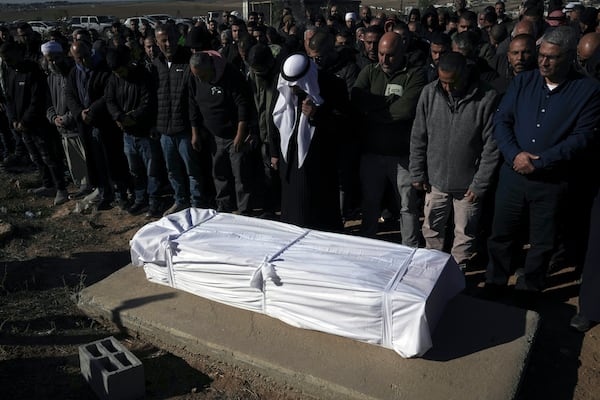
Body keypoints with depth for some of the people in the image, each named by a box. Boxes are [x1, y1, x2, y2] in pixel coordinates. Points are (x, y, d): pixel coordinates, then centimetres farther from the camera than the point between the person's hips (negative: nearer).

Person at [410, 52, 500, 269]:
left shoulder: (487, 97, -15)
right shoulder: (429, 93, -6)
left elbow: (491, 146, -11)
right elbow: (418, 137, 2)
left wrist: (480, 184, -10)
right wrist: (417, 173, 3)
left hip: (468, 183, -3)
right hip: (436, 179, 3)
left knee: (465, 233, 12)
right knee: (431, 230, 17)